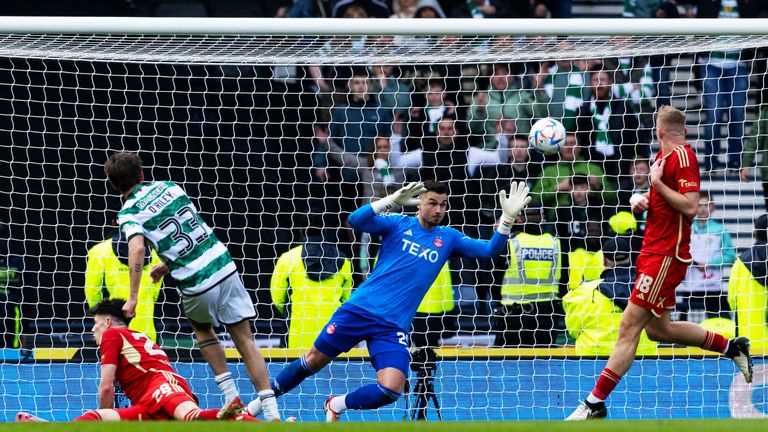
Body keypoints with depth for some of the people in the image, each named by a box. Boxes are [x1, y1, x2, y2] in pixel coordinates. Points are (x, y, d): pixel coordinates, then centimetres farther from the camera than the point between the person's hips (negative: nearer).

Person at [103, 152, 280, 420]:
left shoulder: (129, 213, -4)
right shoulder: (169, 187, 11)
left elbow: (137, 248, -24)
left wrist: (133, 297, -27)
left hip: (198, 286, -3)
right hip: (225, 268, 3)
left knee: (202, 328, 29)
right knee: (245, 342, 7)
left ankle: (231, 396, 19)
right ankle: (272, 413, -2)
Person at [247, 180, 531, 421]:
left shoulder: (448, 238, 8)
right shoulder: (398, 224, 1)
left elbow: (489, 250, 0)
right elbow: (356, 220, -14)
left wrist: (508, 218, -15)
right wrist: (394, 200, -25)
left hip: (393, 328, 2)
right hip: (358, 310, -2)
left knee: (390, 390, -17)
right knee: (314, 361, 4)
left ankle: (336, 406, 10)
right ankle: (263, 400, 26)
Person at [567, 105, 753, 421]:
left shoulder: (682, 156, -14)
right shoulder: (664, 156, 14)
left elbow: (690, 206, -22)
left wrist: (657, 183, -18)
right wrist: (640, 201, 7)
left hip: (667, 256, -10)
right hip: (653, 253, 10)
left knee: (630, 327, -11)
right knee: (657, 329, 19)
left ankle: (596, 403, -12)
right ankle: (732, 347, 28)